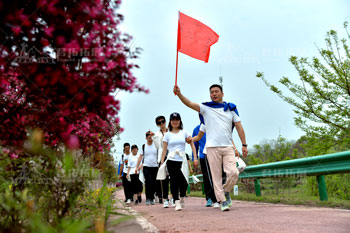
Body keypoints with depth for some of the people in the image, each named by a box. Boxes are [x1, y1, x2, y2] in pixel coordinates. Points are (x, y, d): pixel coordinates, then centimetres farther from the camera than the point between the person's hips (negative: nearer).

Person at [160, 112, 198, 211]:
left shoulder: (184, 133, 8)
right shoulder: (167, 134, 7)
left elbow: (192, 145, 4)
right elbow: (164, 149, 7)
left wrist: (195, 158, -5)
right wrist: (162, 162, -1)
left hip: (182, 160, 1)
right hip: (171, 160, 0)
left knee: (184, 181, -4)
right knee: (174, 181, -5)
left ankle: (182, 198, 25)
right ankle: (177, 202, 4)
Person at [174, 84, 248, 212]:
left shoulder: (231, 108, 13)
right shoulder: (205, 107, 8)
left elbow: (239, 127, 11)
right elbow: (189, 103, -6)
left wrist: (244, 145, 6)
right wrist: (179, 93, -23)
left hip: (228, 147, 1)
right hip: (212, 148, -1)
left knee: (233, 173, -8)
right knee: (216, 176, 0)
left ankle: (226, 191, 19)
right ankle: (222, 201, 12)